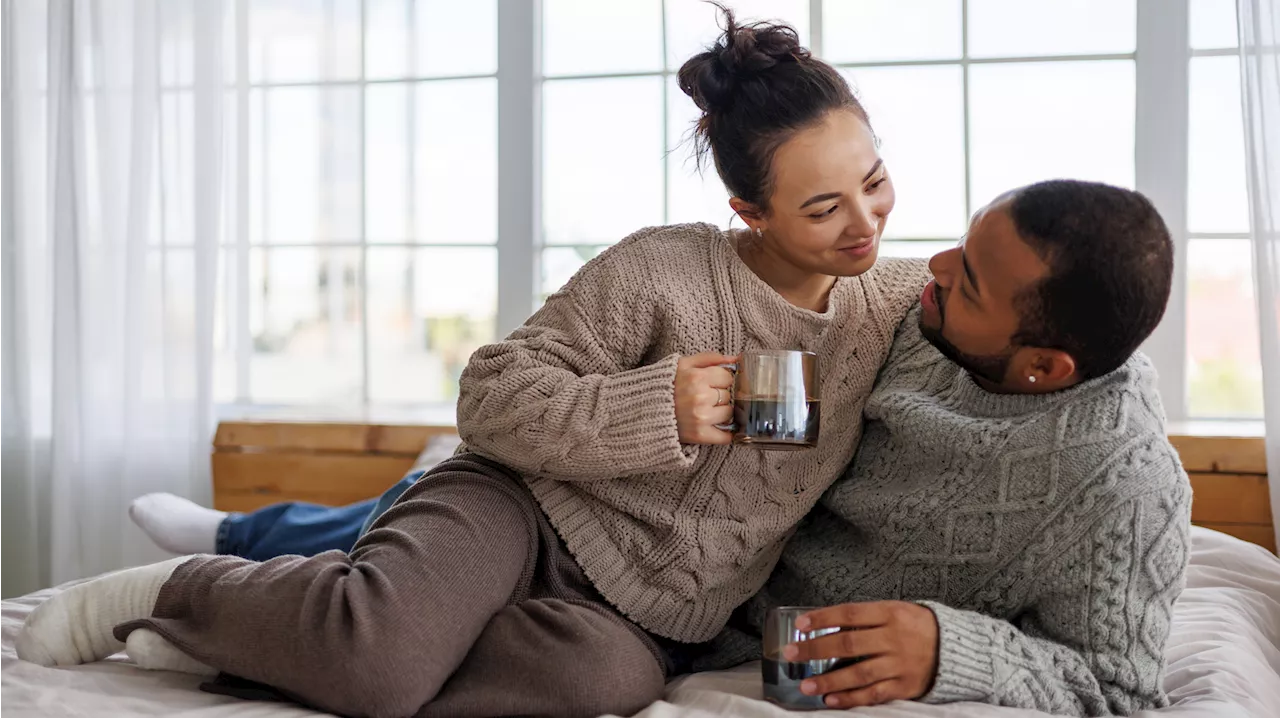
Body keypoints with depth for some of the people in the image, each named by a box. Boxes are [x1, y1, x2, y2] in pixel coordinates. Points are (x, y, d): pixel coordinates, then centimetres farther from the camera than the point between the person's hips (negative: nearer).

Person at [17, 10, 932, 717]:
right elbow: (494, 400, -11)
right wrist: (650, 409, -24)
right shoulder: (661, 271, -13)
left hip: (640, 609, 4)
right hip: (528, 507, -4)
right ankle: (166, 596, -2)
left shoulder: (893, 299, 4)